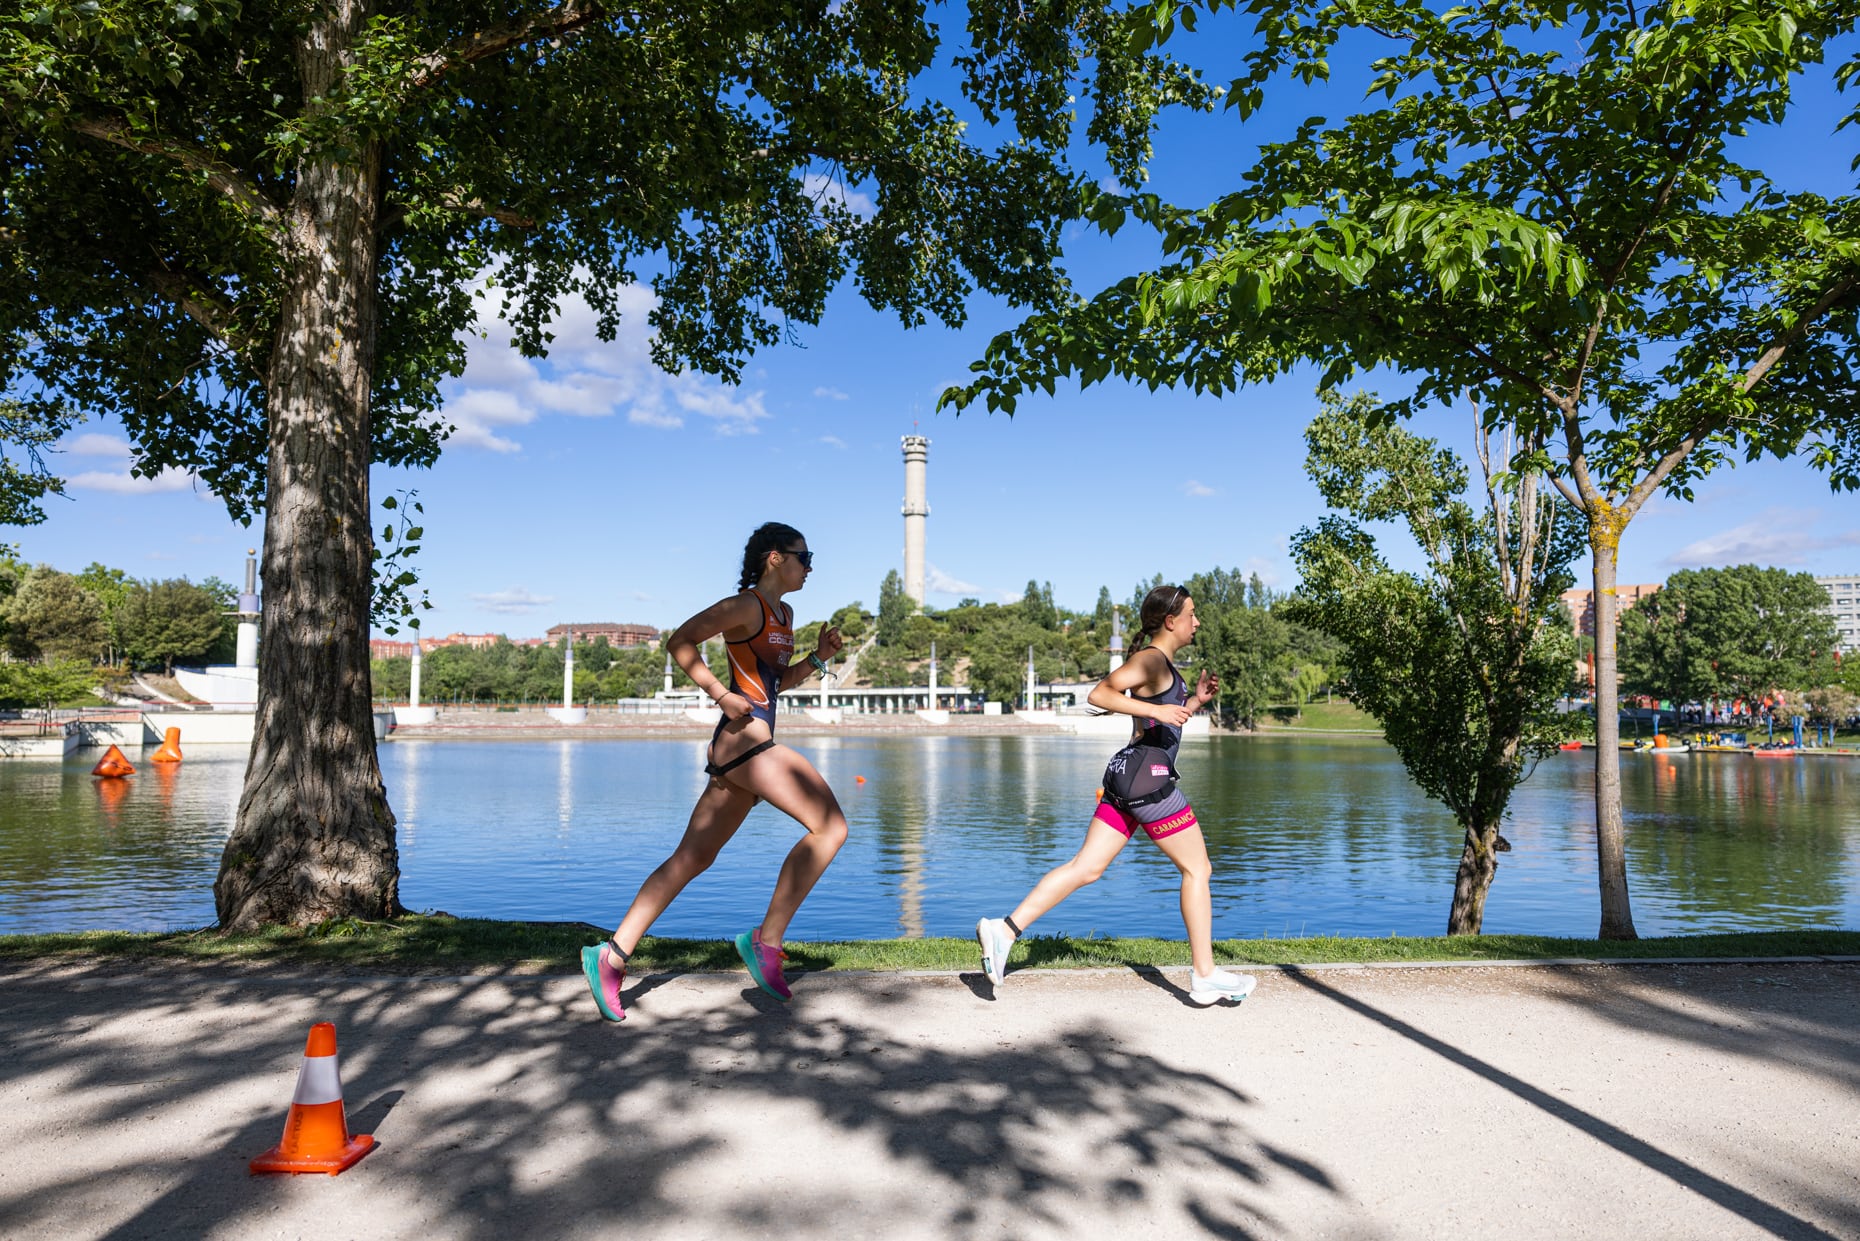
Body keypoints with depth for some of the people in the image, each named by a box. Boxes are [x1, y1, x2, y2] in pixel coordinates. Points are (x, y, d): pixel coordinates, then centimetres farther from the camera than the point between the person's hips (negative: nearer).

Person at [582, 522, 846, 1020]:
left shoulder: (784, 614, 21)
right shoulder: (746, 606, -7)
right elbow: (680, 642, -10)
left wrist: (818, 658, 13)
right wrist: (722, 694, -16)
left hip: (743, 749, 10)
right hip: (745, 738, -10)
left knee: (693, 857, 9)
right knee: (829, 826, -13)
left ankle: (612, 954, 12)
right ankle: (767, 941, -10)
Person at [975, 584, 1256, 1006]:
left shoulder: (1162, 665, 21)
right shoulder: (1150, 659, -10)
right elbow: (1100, 694, -23)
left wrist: (1197, 700, 16)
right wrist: (1156, 709, -26)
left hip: (1130, 777, 10)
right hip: (1147, 774, -9)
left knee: (1086, 867, 4)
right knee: (1197, 869, 3)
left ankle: (1004, 929, 1)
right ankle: (1205, 978, 11)